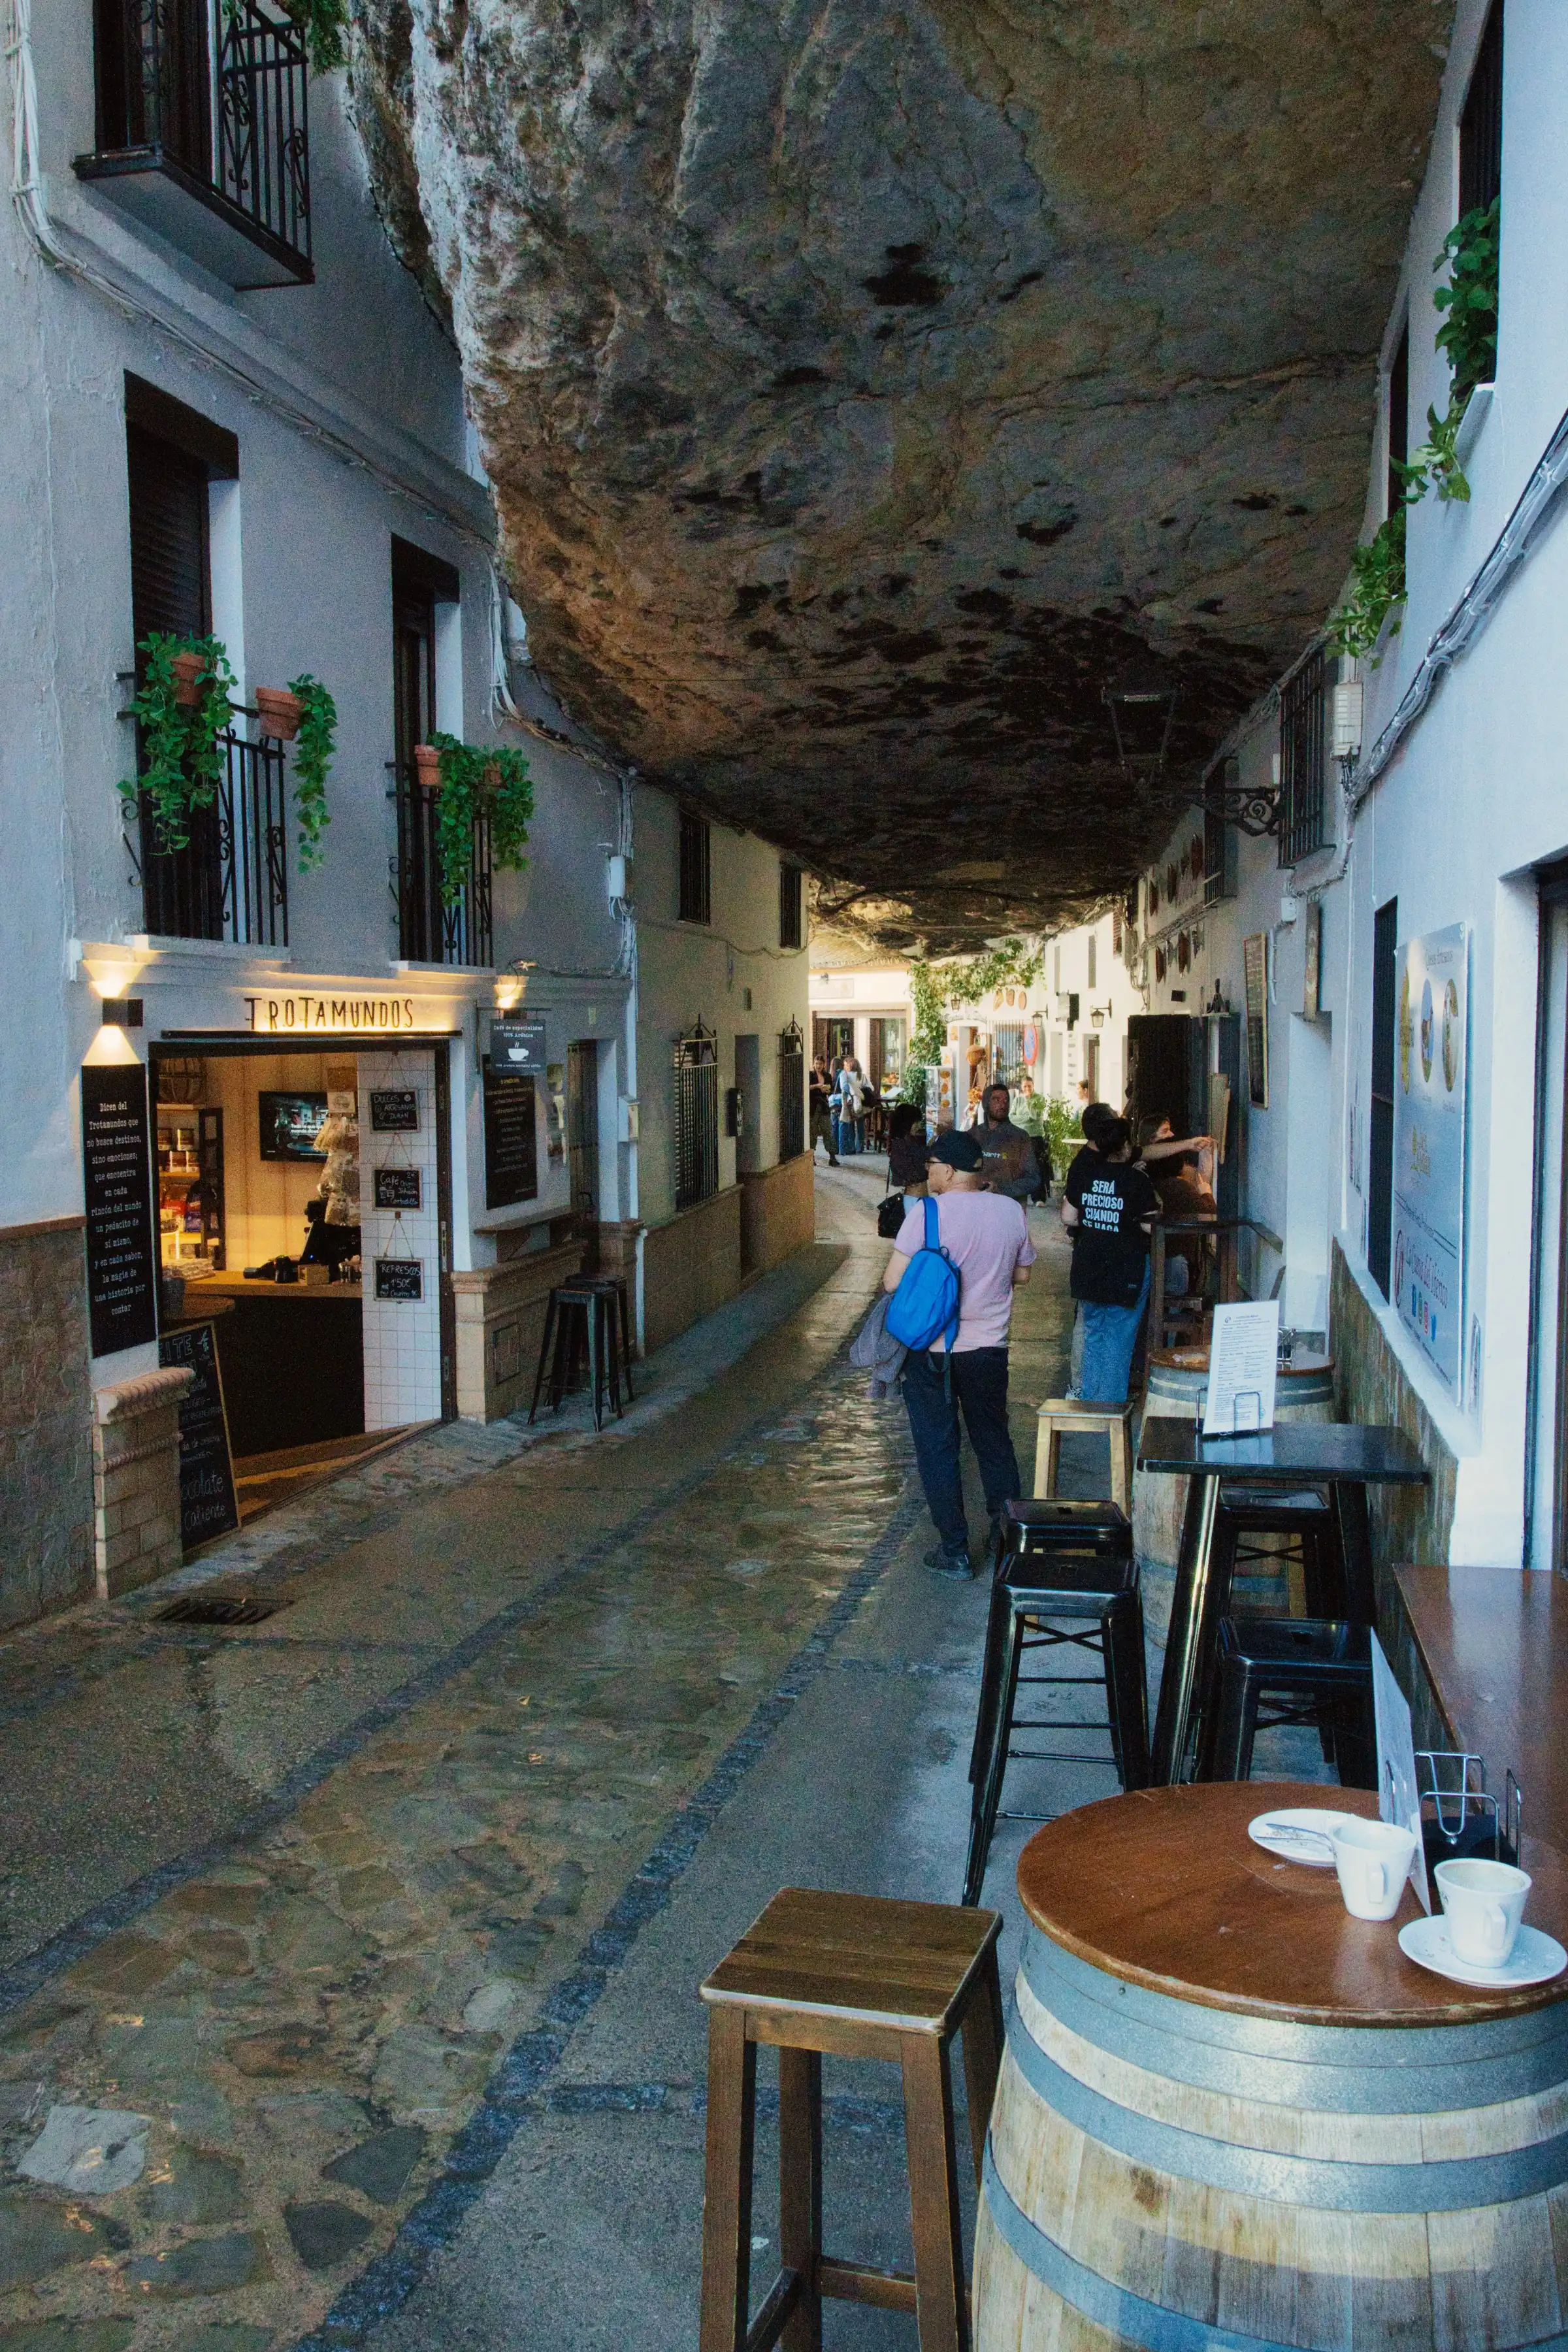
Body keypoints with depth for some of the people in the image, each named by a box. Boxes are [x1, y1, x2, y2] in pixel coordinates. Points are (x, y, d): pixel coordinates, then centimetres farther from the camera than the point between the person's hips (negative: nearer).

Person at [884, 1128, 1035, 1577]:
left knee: (938, 1449, 8)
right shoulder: (1011, 1211, -3)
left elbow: (892, 1282, -17)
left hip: (931, 1352, -4)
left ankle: (955, 1552, 12)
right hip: (989, 1349, 4)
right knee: (994, 1443, 20)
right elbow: (1022, 1275, 9)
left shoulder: (927, 1211, -17)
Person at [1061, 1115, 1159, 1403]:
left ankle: (1088, 1400, 21)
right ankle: (1111, 1402, 5)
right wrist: (1156, 1204, 4)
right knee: (1119, 1337, 4)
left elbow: (1068, 1217, 4)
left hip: (1089, 1268, 4)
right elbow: (1151, 1225, -14)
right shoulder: (1136, 1181, -13)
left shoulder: (1083, 1172, -1)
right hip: (1128, 1270, -4)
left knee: (1093, 1333, 16)